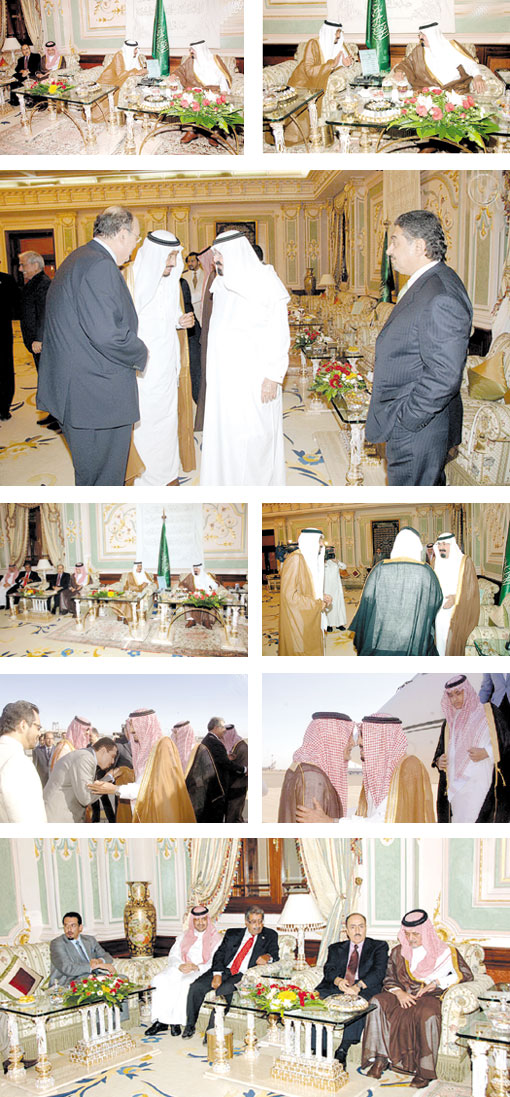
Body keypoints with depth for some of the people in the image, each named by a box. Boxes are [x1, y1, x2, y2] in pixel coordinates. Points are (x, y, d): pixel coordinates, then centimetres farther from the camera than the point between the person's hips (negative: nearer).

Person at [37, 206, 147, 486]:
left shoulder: (76, 260, 16)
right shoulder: (100, 266, -18)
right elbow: (106, 334, -26)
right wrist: (140, 353, -8)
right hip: (98, 400, -11)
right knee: (104, 482, -1)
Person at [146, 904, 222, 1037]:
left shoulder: (216, 938, 8)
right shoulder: (183, 937, 21)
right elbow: (172, 956, 11)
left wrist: (198, 967, -21)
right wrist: (180, 966, -13)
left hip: (202, 972, -4)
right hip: (180, 970, 4)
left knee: (184, 983, -36)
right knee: (159, 980, -24)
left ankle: (176, 1022, -27)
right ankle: (160, 1021, -27)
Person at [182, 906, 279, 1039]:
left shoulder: (270, 935, 15)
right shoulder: (232, 934, 18)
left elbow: (275, 954, 5)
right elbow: (220, 953, 10)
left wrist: (268, 957, -21)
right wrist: (217, 974, -8)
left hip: (243, 975, -3)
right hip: (225, 970, 3)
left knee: (223, 991, -34)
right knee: (196, 987, -19)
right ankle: (190, 1026, -2)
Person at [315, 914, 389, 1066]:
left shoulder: (379, 947, 15)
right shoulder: (336, 948, 25)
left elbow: (378, 972, -2)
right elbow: (329, 969, 7)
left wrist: (358, 986, -22)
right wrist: (338, 981, -19)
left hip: (365, 989, -3)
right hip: (336, 989, 3)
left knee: (357, 1002, -39)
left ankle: (342, 1051, -38)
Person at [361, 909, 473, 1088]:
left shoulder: (444, 951, 7)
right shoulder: (398, 952, 18)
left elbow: (465, 974, 2)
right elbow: (389, 979, 13)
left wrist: (437, 982, -10)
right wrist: (399, 993, -9)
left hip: (429, 997, -4)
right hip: (402, 996, 4)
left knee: (427, 1014, -39)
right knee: (377, 1002, -27)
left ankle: (425, 1071, -29)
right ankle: (381, 1058, -27)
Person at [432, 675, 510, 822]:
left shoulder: (488, 712, 6)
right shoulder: (449, 722, 20)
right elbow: (440, 752, 24)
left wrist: (487, 753, -12)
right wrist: (439, 762, 1)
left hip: (480, 781, -5)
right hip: (456, 786, 5)